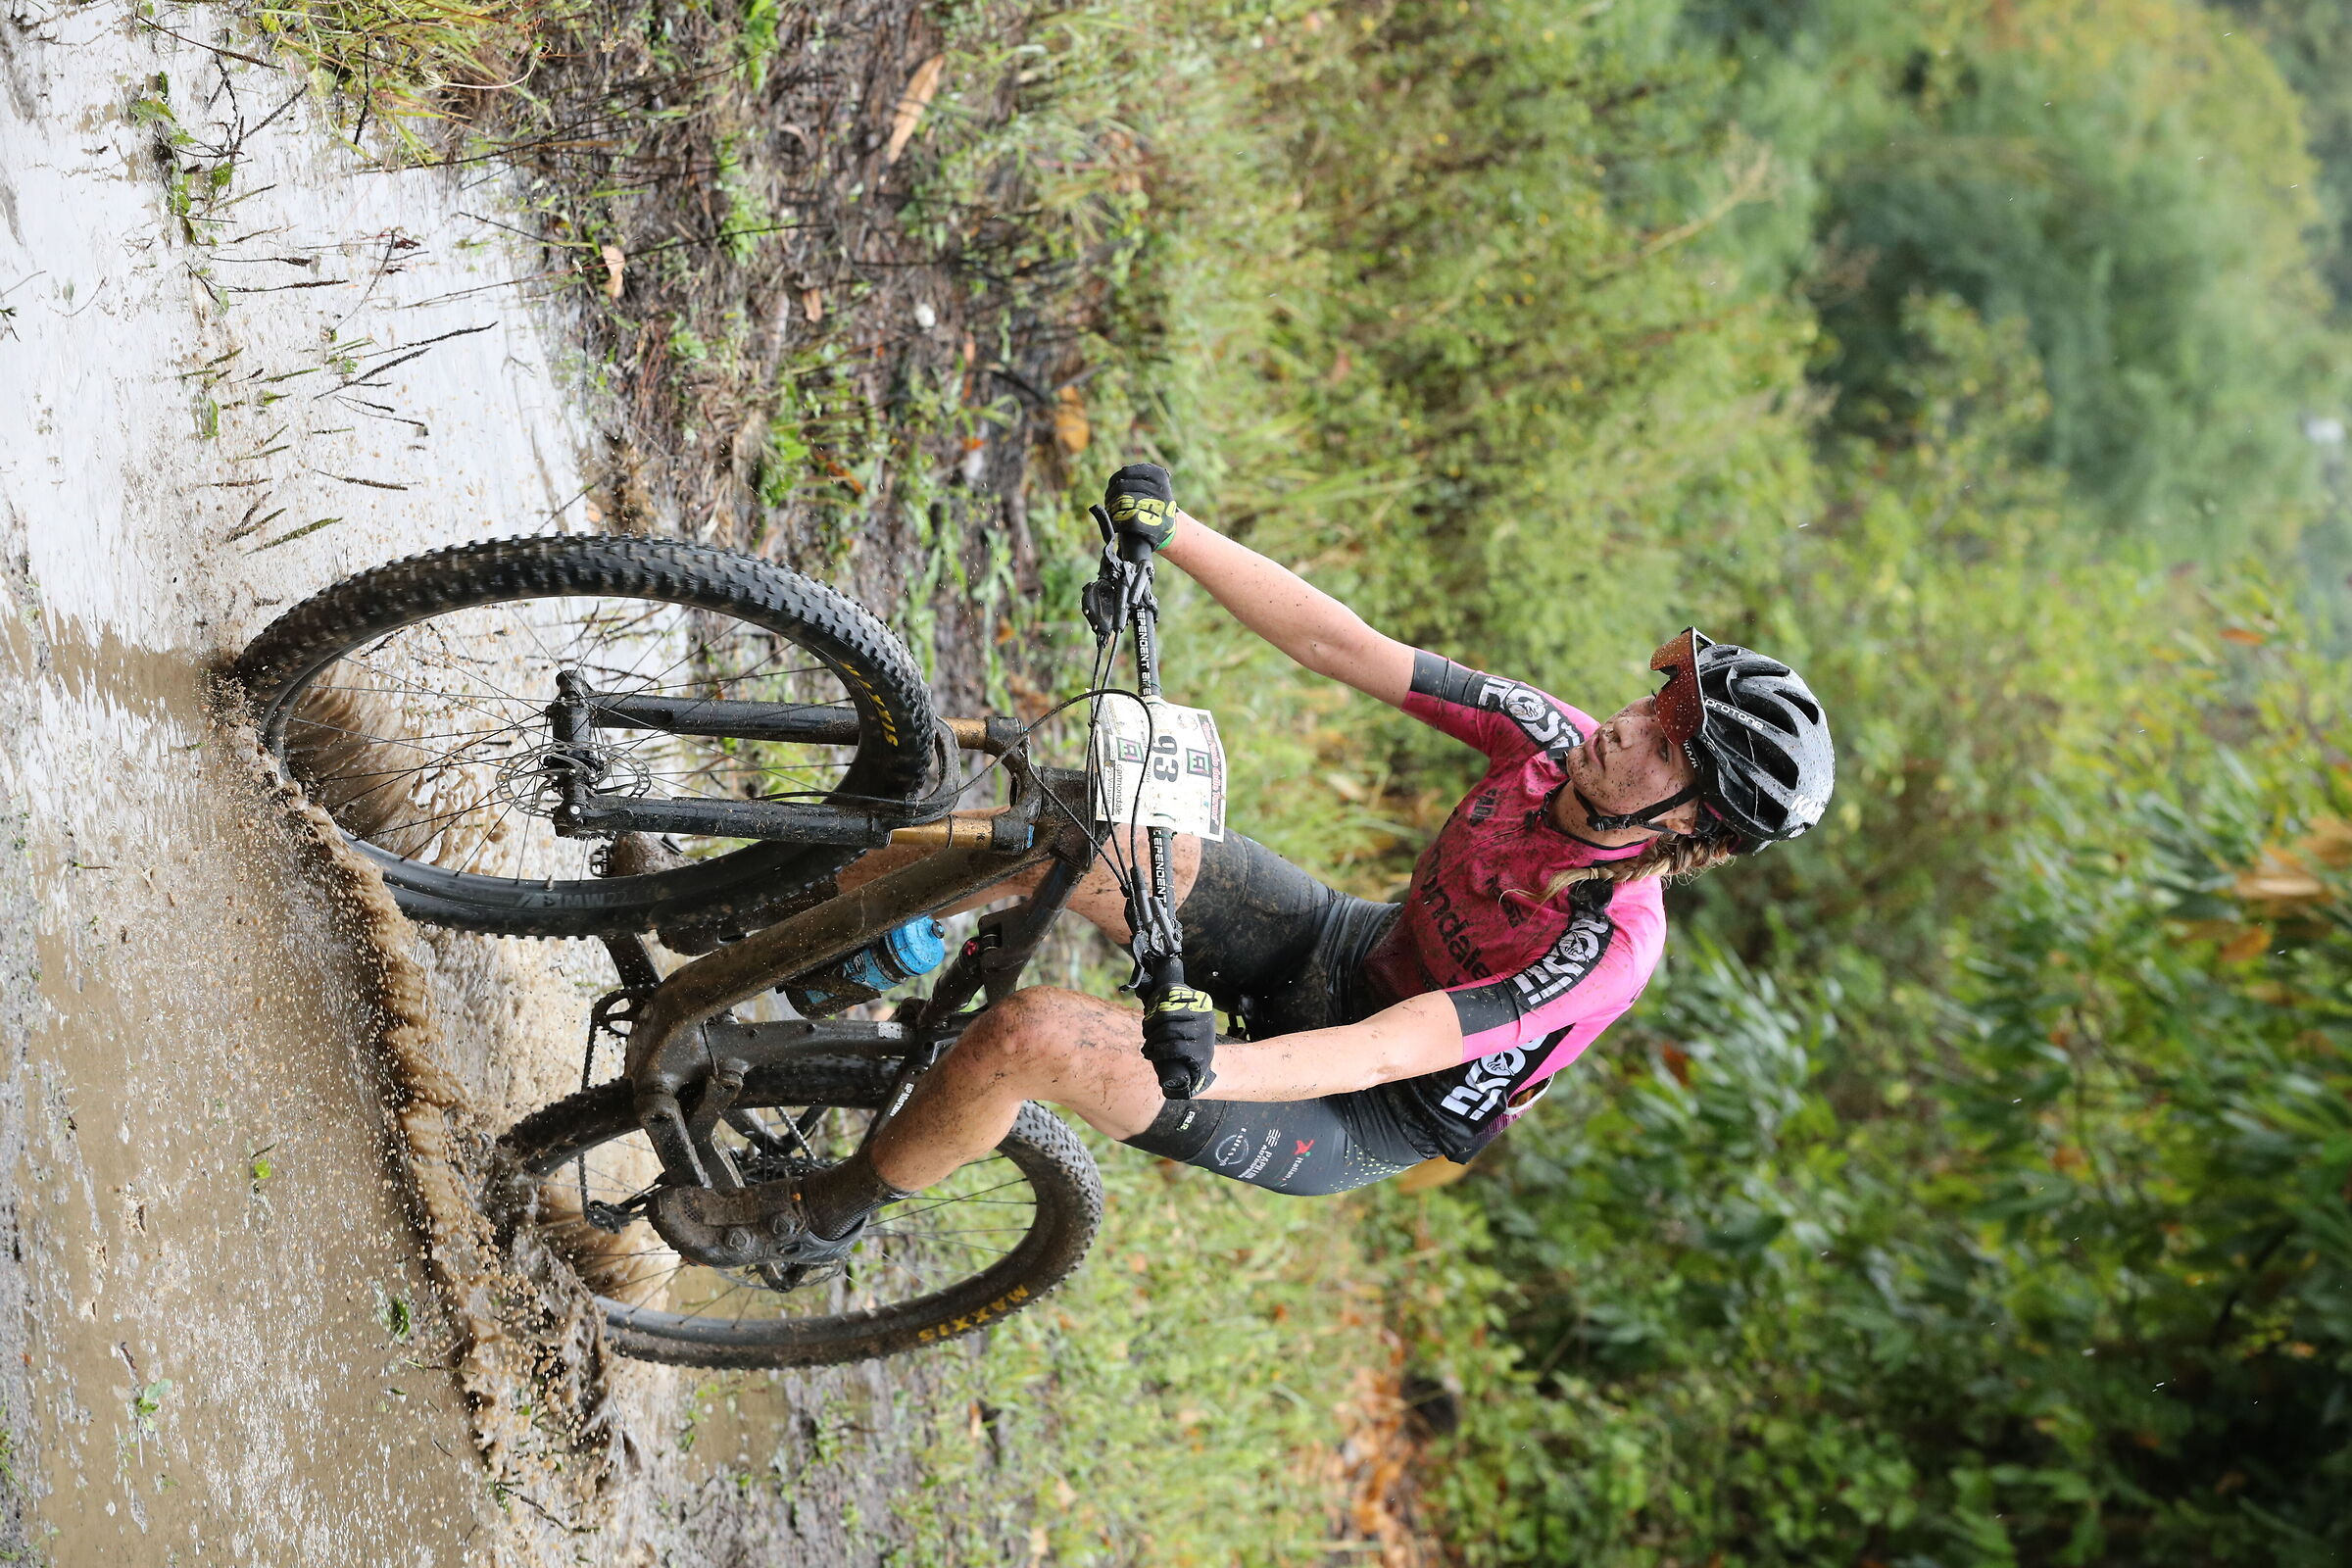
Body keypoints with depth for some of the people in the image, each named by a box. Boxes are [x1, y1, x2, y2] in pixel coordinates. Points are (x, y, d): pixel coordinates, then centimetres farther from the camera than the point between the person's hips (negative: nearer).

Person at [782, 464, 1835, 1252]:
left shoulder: (1606, 948, -32)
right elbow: (1335, 643, -17)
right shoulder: (1559, 741, -15)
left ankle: (825, 1215, 3)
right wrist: (1169, 531, -27)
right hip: (1349, 948, 6)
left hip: (1356, 1127, -6)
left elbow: (1374, 1057, -38)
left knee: (1025, 1041, -23)